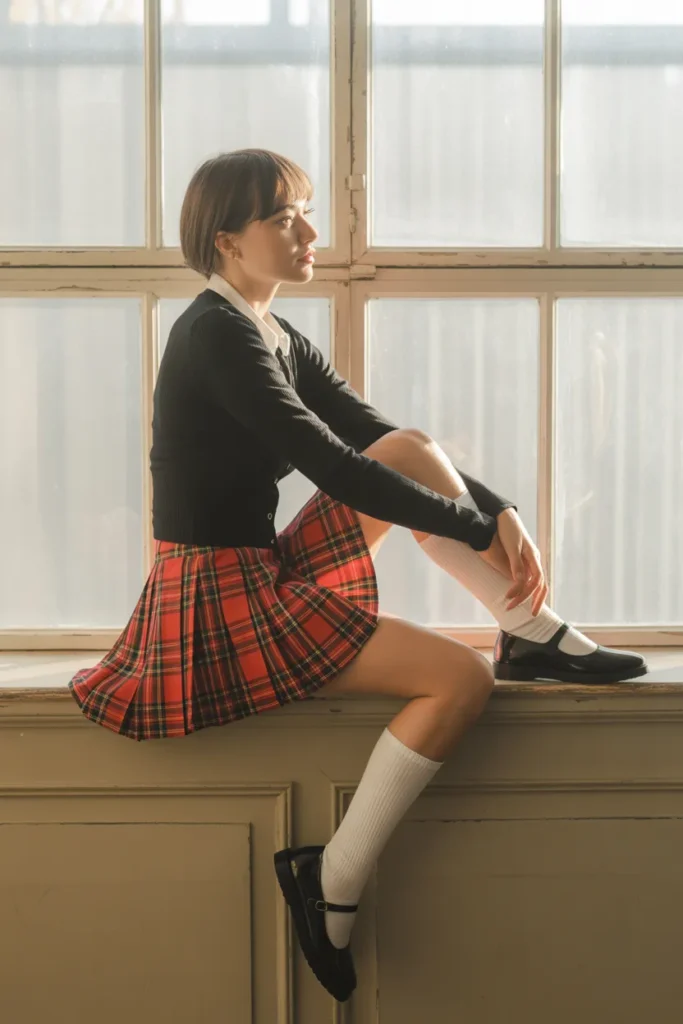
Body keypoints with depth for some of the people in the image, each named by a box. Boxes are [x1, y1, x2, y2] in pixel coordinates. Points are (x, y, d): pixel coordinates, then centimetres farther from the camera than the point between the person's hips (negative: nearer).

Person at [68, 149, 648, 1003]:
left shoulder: (280, 341, 12)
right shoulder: (216, 334, -16)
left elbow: (378, 444, 9)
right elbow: (332, 467, -22)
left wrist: (500, 512, -4)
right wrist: (481, 529, -16)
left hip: (261, 580, 9)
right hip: (222, 604, -9)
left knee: (412, 450, 3)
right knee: (462, 677, -14)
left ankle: (533, 634, 3)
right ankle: (331, 886, -8)